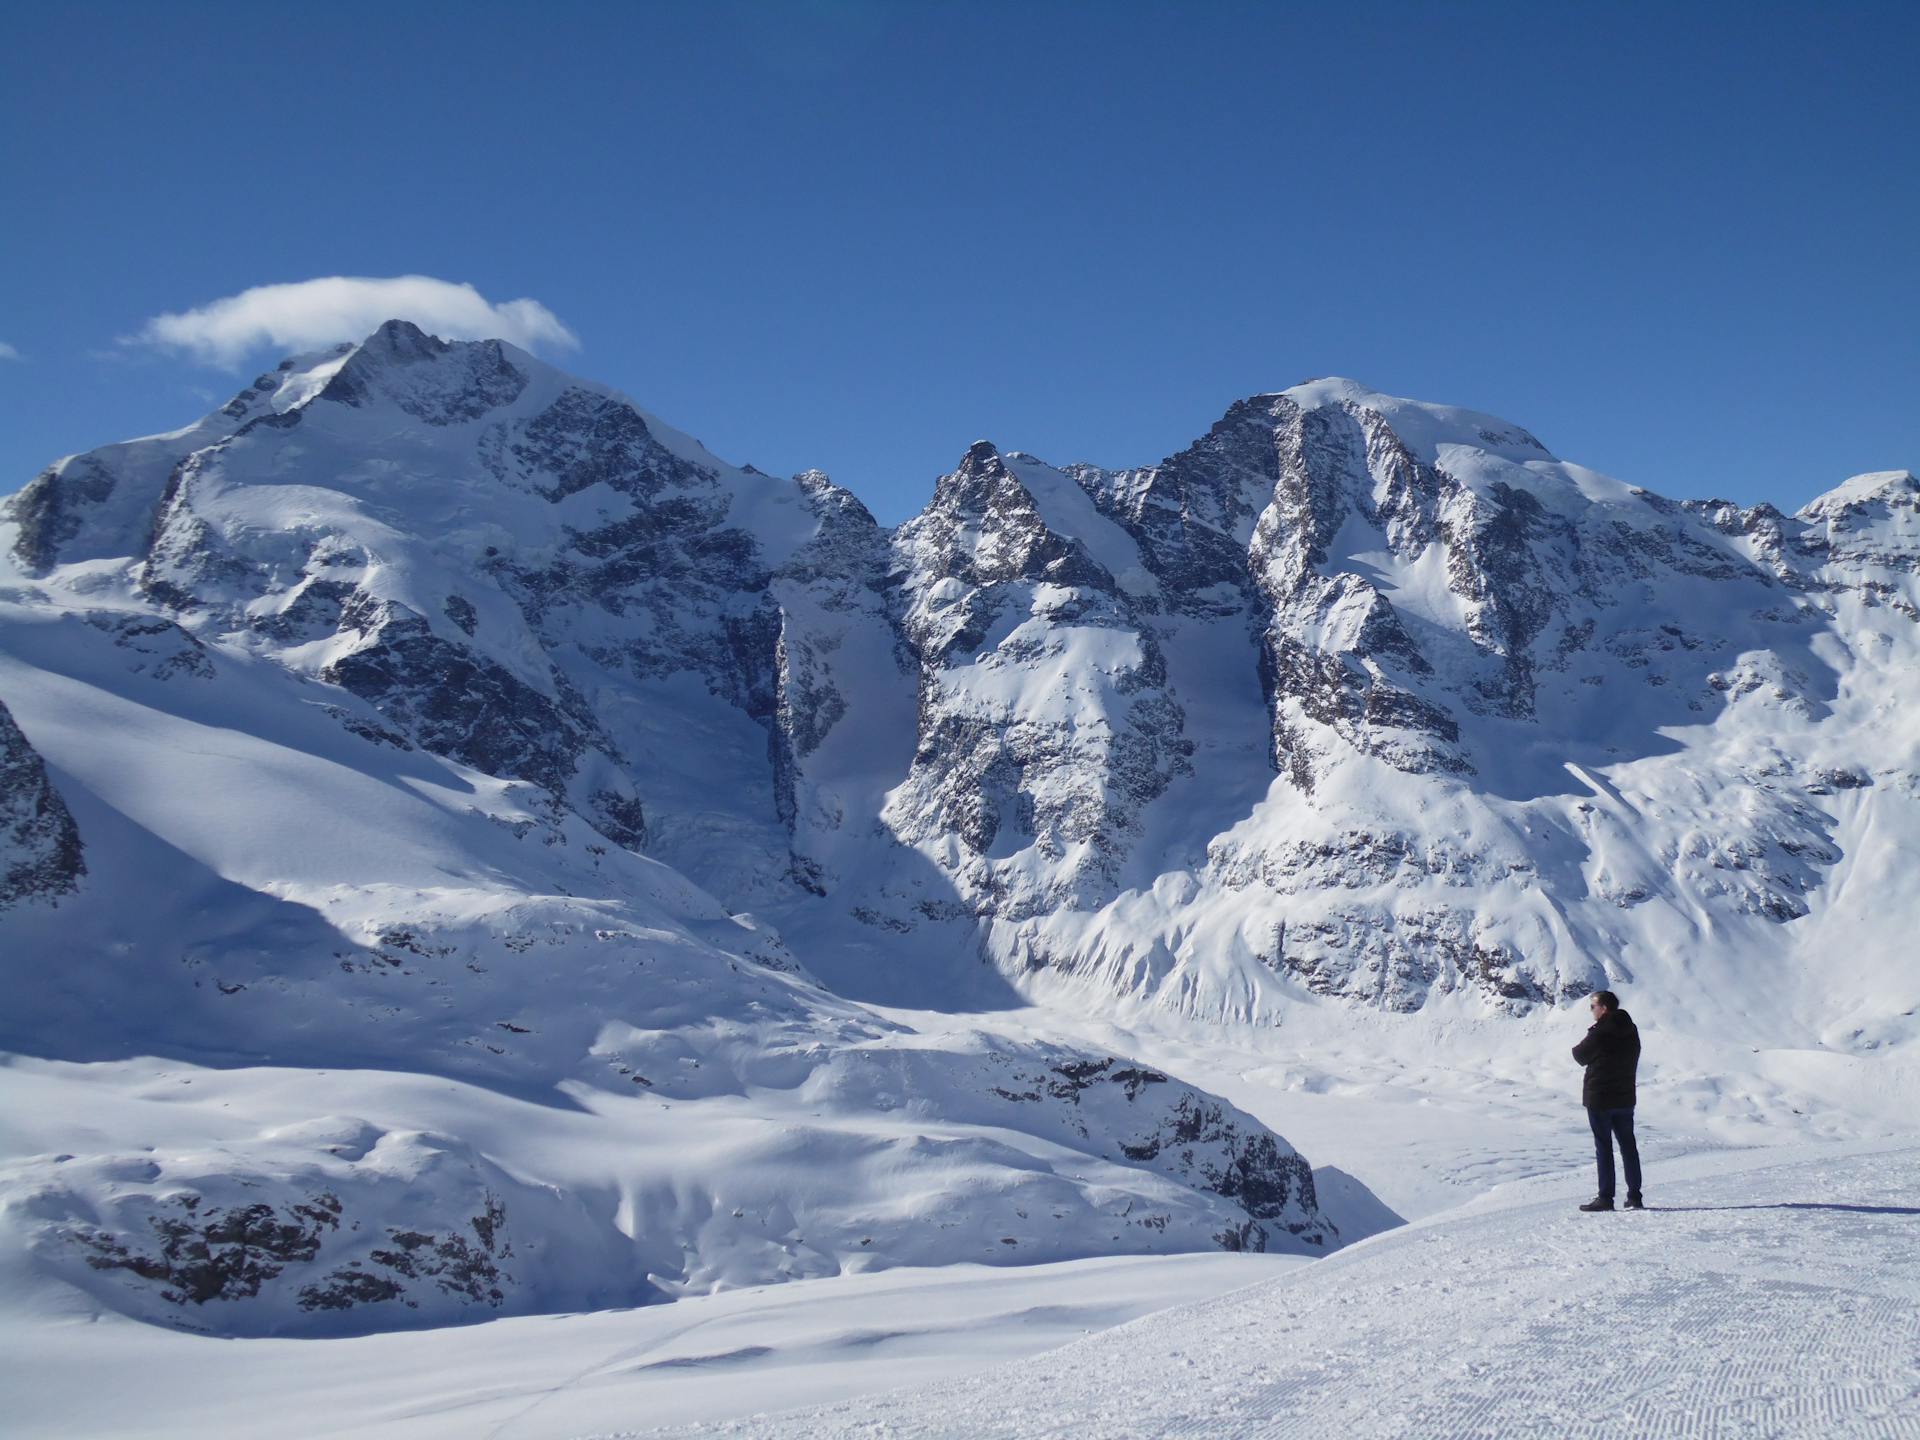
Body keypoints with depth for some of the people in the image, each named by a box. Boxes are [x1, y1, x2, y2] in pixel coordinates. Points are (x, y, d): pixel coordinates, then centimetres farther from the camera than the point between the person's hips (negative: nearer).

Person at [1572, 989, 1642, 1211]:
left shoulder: (1599, 1033, -16)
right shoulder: (1631, 1030, 6)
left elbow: (1580, 1056, -6)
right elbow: (1633, 1059, 12)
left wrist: (1577, 1048, 14)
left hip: (1599, 1098, -6)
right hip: (1625, 1097, 6)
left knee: (1603, 1147, -2)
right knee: (1628, 1145, 12)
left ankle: (1605, 1198, -2)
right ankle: (1635, 1196, 13)